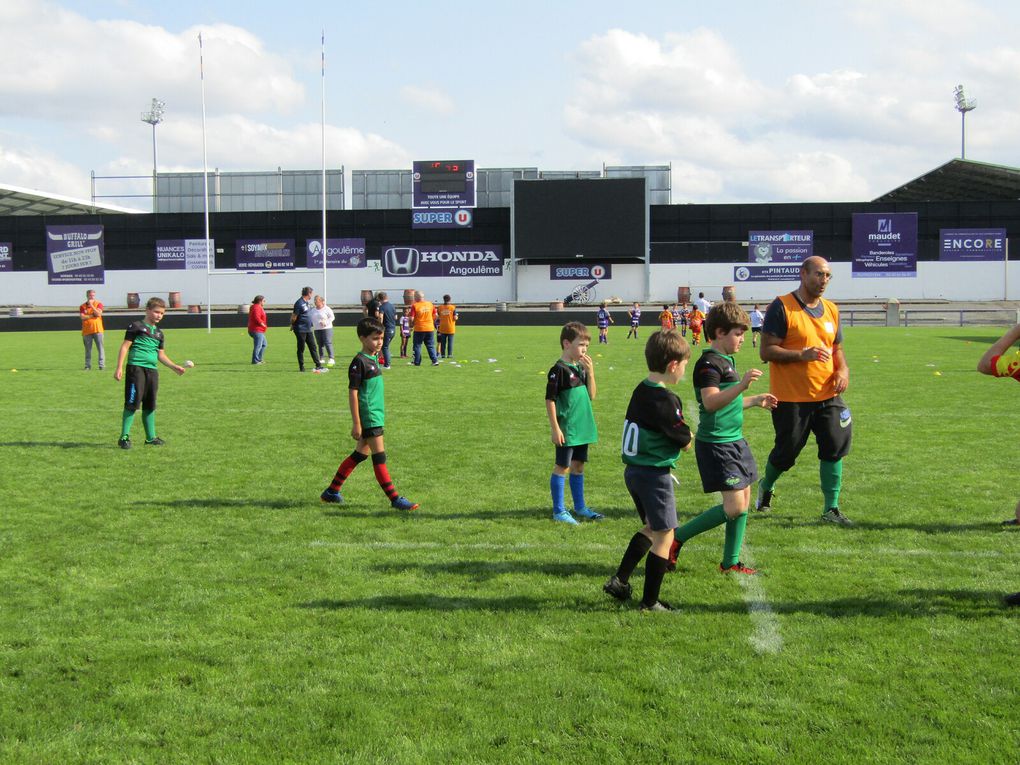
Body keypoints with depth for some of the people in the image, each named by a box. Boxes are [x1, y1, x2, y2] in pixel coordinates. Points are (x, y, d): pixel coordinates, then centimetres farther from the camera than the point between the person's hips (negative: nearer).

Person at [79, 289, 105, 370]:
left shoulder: (98, 304, 6)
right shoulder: (82, 306, 7)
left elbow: (98, 314, -12)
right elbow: (83, 317, -6)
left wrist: (91, 305, -12)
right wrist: (93, 315, -7)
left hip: (97, 330, -1)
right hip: (86, 331, 1)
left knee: (100, 348, -6)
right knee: (88, 349, 5)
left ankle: (102, 365, -6)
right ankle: (87, 366, 10)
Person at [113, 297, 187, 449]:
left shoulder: (159, 333, 19)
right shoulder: (136, 327, 0)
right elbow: (125, 346, -4)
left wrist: (174, 367, 15)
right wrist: (119, 368, -12)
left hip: (152, 370, 7)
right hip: (136, 368, -7)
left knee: (150, 405, 11)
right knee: (132, 403, -10)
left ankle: (150, 437, 18)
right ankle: (124, 437, -5)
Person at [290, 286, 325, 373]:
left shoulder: (308, 302, 12)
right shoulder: (299, 303, -17)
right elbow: (294, 317, -15)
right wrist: (292, 325, -3)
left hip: (308, 329, 8)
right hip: (301, 330, -8)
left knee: (313, 347, 8)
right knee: (301, 349, 2)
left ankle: (318, 366, 11)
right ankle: (301, 367, 10)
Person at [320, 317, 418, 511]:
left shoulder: (373, 359, 13)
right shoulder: (359, 362, -14)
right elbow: (352, 393, -15)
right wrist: (356, 423, -17)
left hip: (376, 415, 10)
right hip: (368, 416, -10)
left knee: (360, 454, 14)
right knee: (379, 457, -6)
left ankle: (331, 491, 23)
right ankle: (395, 499, -3)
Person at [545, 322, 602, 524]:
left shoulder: (581, 368, 10)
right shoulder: (558, 370, -13)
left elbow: (591, 396, 9)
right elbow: (550, 399, -14)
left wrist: (590, 372, -4)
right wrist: (555, 428, -16)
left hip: (582, 428, 7)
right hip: (566, 429, -7)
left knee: (578, 466, 16)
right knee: (562, 466, 1)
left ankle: (580, 506, 26)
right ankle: (558, 511, 8)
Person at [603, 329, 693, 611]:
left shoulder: (640, 391, 5)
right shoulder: (666, 401, -21)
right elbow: (685, 444, -12)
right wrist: (687, 435, 9)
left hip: (633, 470, 9)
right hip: (655, 475, -9)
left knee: (651, 528, 24)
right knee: (664, 536, 4)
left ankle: (620, 580, 22)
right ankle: (650, 601, 9)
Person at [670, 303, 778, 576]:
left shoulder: (726, 361, 16)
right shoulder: (709, 363, -15)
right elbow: (710, 402, -30)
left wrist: (757, 400, 28)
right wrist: (742, 385, -39)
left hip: (734, 441, 10)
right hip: (716, 444, -10)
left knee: (744, 502, 10)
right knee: (734, 507, -12)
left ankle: (731, 562, 18)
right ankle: (678, 537, 1)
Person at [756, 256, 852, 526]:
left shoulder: (831, 310, 12)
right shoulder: (781, 307, -10)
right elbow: (766, 351, -14)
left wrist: (843, 370, 1)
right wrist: (803, 355, -25)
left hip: (827, 395, 6)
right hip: (791, 398, -5)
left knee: (835, 448, -3)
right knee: (786, 453, 5)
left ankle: (831, 509, 8)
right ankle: (766, 487, 36)